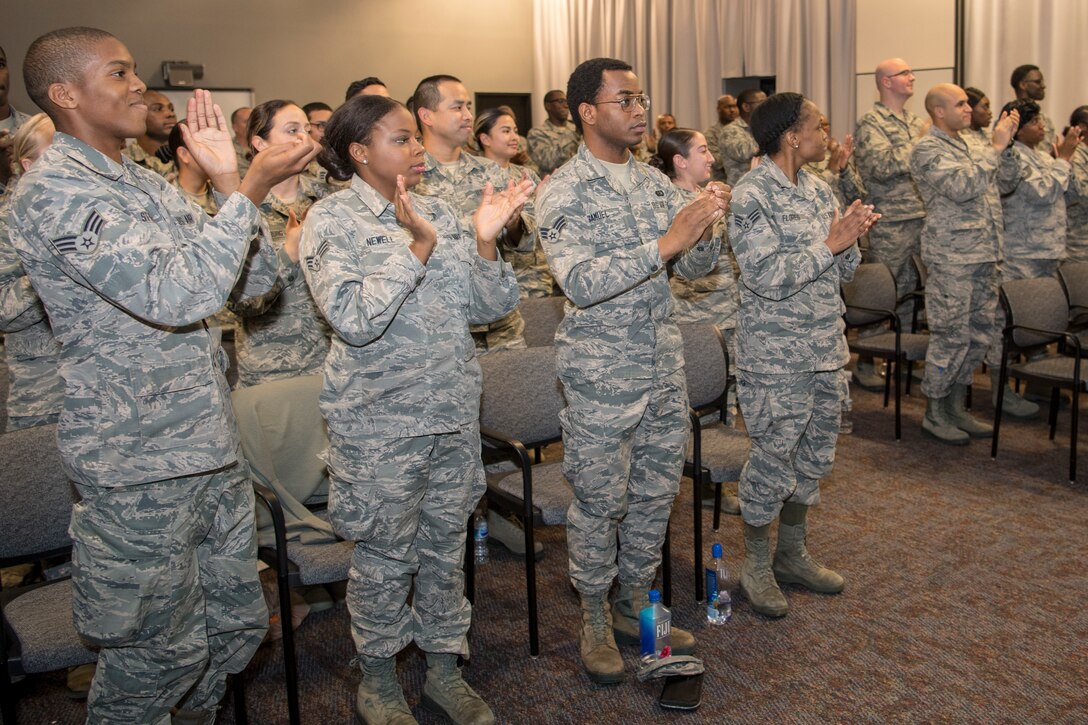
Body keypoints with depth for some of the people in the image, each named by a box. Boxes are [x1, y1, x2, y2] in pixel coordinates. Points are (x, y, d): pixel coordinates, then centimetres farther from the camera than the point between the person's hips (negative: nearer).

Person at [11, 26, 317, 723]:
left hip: (211, 443, 8)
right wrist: (250, 189, -24)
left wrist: (228, 180, -2)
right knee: (162, 648, 7)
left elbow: (255, 277, 9)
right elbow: (174, 294, -27)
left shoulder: (148, 183, 12)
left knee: (238, 620, 18)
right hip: (141, 463, -8)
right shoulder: (55, 191, -15)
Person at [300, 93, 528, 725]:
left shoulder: (441, 212, 6)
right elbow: (353, 320, -22)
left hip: (455, 411, 5)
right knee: (386, 555, 9)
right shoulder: (333, 219, -8)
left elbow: (490, 307, 4)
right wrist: (415, 245, -26)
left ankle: (445, 667, 34)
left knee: (445, 545, 16)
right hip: (381, 420, -5)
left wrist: (485, 242, -12)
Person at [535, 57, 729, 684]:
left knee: (656, 493, 15)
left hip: (665, 368, 6)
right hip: (602, 377, -6)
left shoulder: (657, 182, 8)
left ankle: (635, 605, 34)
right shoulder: (564, 193, -12)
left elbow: (694, 268, 8)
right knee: (600, 502, 7)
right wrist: (665, 243, -30)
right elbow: (580, 281, -25)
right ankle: (595, 620, 27)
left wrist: (707, 228, -14)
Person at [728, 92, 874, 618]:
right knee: (772, 460, 2)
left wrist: (851, 238, -8)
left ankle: (792, 553, 34)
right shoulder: (751, 194, -14)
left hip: (826, 350, 8)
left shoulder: (819, 189, 10)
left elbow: (843, 273, 12)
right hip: (775, 357, -8)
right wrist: (829, 243, -19)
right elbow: (768, 277, -22)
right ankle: (756, 566, 20)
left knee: (814, 455, 17)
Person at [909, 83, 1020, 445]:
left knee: (979, 335, 12)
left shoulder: (967, 147, 17)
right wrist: (995, 148, -16)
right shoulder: (927, 149, -10)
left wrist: (1006, 144, 4)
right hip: (952, 259, -9)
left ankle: (957, 408, 24)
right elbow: (963, 187, -22)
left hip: (984, 255, 9)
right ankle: (934, 414, 9)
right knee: (951, 337, -3)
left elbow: (1006, 177, 18)